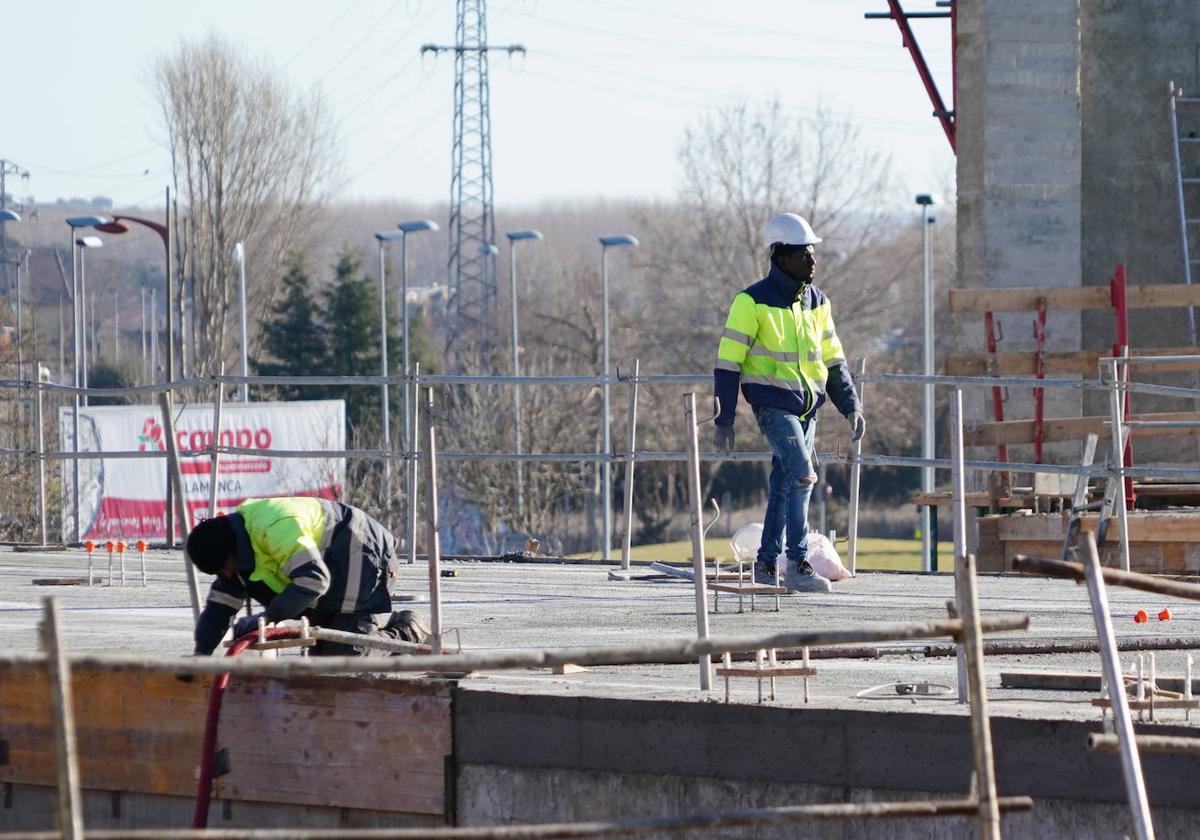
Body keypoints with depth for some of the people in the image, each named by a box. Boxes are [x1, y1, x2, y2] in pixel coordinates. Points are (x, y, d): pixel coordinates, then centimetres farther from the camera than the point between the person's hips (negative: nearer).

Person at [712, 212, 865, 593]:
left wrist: (851, 406, 10)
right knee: (801, 476, -19)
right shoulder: (753, 302, -9)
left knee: (783, 486, 9)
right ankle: (798, 565, -17)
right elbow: (728, 361, -7)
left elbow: (833, 360, 19)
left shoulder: (817, 302, 11)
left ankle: (766, 564, 18)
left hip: (807, 406, 6)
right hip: (773, 404, -6)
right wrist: (724, 420, -9)